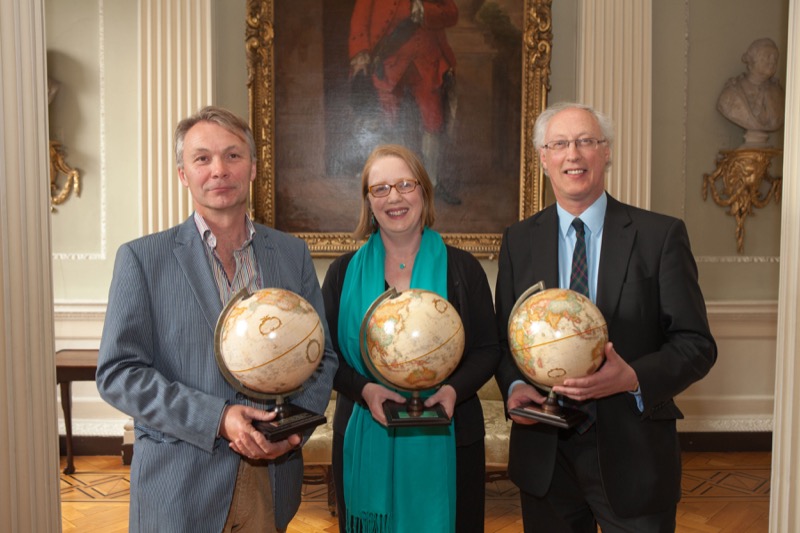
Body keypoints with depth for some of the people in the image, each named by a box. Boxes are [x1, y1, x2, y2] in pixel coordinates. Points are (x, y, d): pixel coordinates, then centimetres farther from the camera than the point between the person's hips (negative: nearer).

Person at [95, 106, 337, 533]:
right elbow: (117, 372, -8)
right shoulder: (142, 258, -4)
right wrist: (216, 419, -17)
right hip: (179, 485, -2)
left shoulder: (293, 253, 4)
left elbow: (323, 355, 8)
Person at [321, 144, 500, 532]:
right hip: (365, 440, 1)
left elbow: (488, 349, 1)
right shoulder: (344, 273, 4)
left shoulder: (461, 268, 1)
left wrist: (454, 389, -17)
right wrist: (364, 389, -15)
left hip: (445, 441, 0)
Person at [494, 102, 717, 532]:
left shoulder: (660, 235, -5)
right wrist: (513, 386, -11)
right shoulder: (518, 240, 3)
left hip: (633, 453, -2)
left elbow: (696, 343, -5)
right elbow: (502, 336, 8)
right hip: (544, 455, 2)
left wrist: (633, 377, -22)